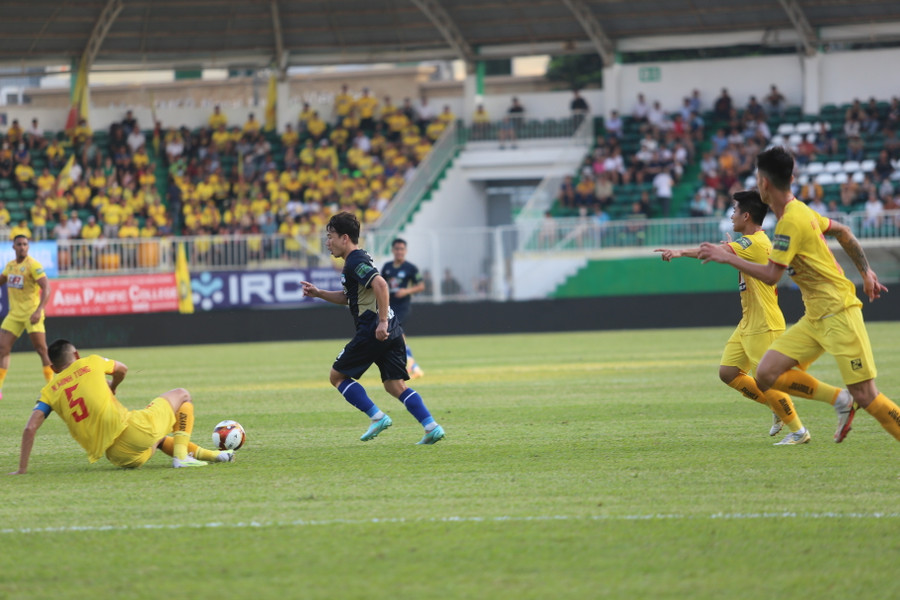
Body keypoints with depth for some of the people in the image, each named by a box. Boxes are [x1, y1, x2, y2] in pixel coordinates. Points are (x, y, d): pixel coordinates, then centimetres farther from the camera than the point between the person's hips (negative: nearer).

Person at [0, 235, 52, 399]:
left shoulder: (33, 265, -12)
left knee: (41, 349, -10)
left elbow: (46, 288, -20)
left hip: (31, 313, -7)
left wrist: (38, 310, -31)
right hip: (14, 314, 7)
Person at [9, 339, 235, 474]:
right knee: (182, 395, 18)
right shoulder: (90, 363, 7)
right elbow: (122, 369, 28)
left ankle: (200, 453, 30)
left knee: (157, 439, 38)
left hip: (117, 456, 4)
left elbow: (30, 428, -2)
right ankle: (181, 455, 5)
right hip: (133, 431, -4)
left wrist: (22, 469, 3)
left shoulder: (49, 392, 10)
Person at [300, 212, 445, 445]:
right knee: (395, 386, 8)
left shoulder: (354, 262, -11)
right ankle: (432, 427, -6)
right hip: (391, 333, 9)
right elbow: (347, 297, 33)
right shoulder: (360, 259, 21)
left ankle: (378, 417, -3)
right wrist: (318, 293, 23)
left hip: (372, 332, -9)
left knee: (337, 376, 5)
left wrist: (382, 322, -28)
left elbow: (380, 284, -27)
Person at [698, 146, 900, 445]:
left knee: (865, 396, -12)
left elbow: (771, 275, -19)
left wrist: (728, 257, -11)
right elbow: (842, 232, 23)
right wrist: (865, 271, 29)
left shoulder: (791, 221, -17)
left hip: (838, 313, -9)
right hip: (815, 317, 9)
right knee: (767, 374, -3)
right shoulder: (800, 210, 12)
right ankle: (840, 402, 4)